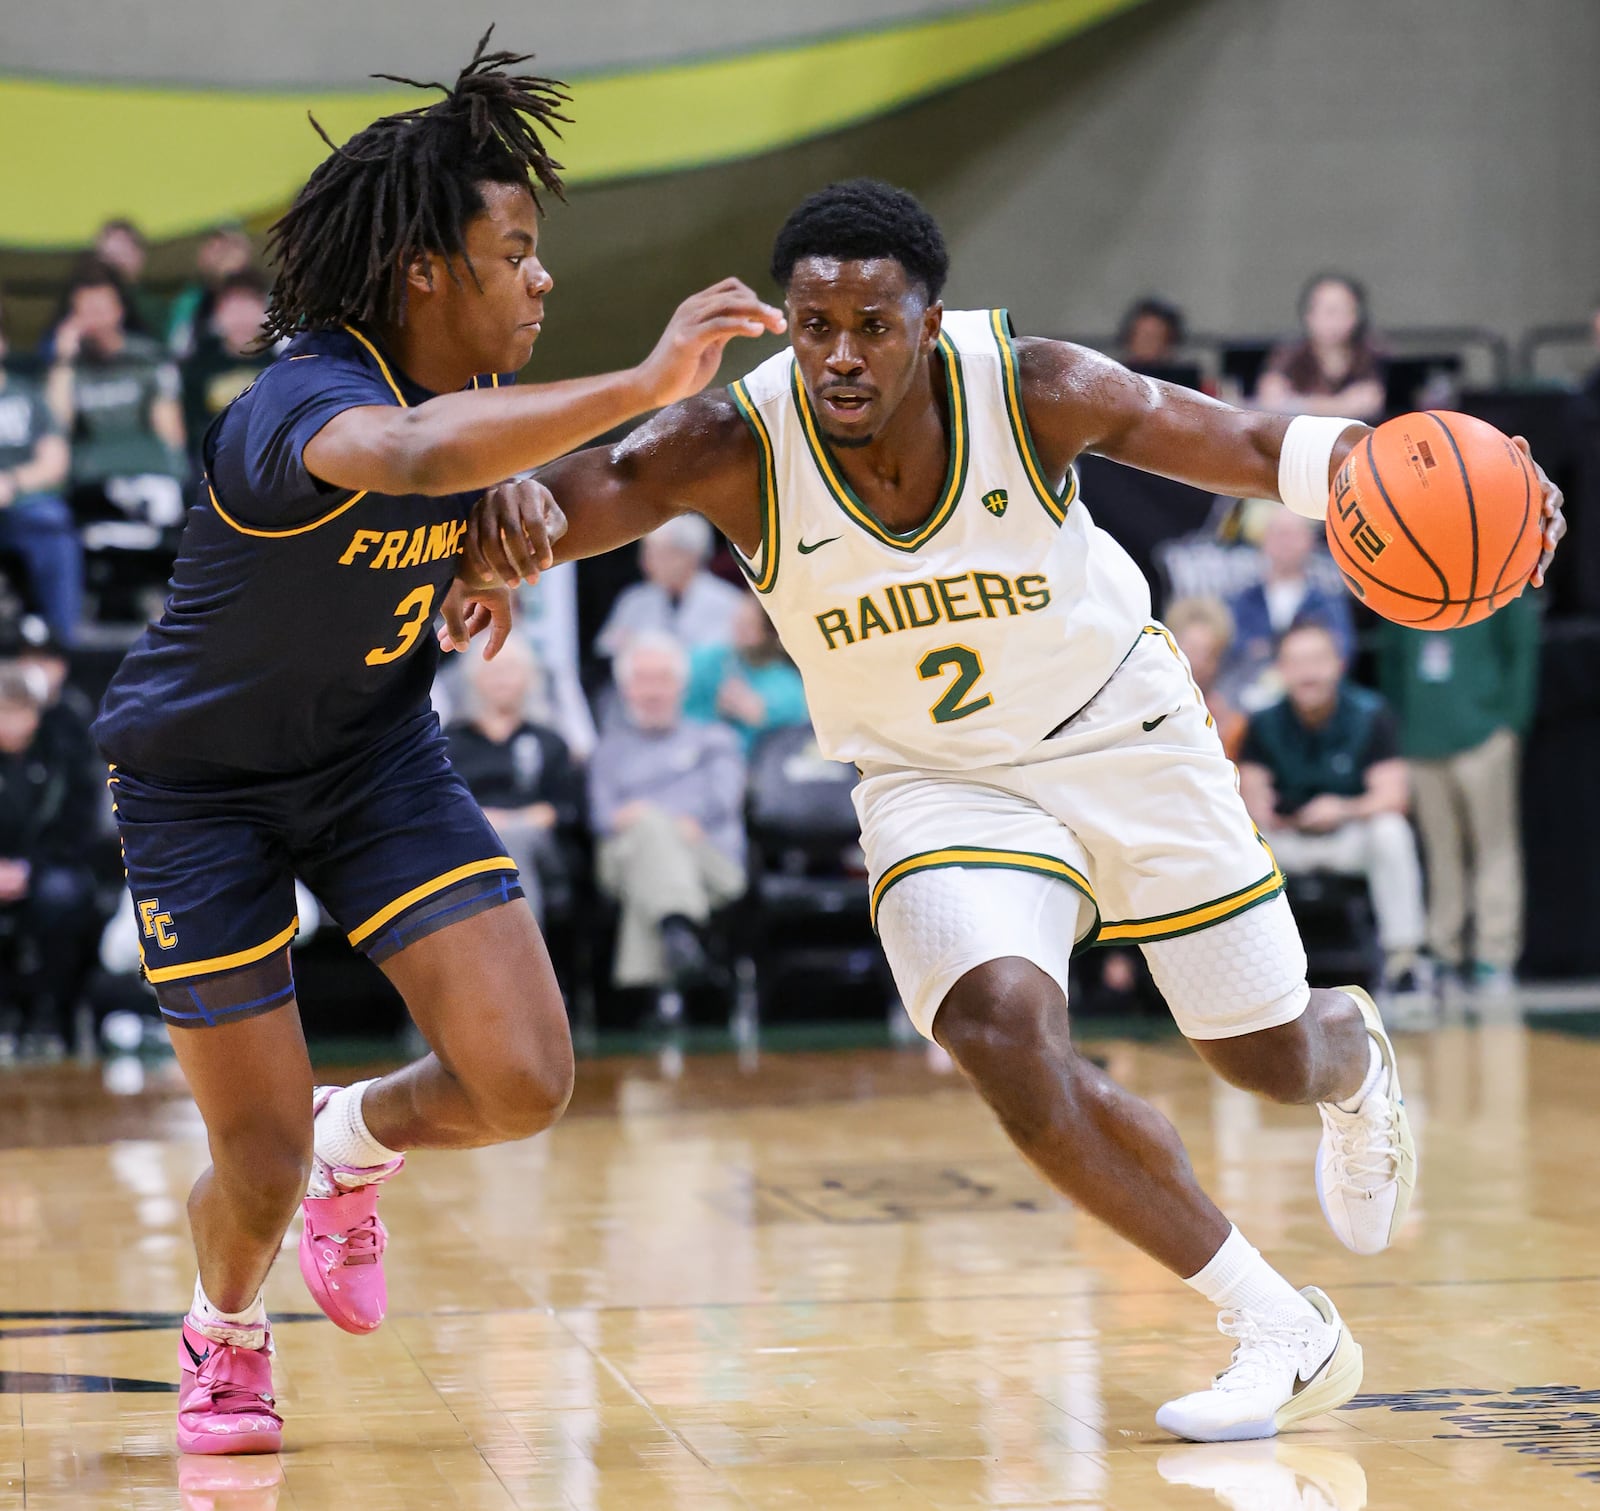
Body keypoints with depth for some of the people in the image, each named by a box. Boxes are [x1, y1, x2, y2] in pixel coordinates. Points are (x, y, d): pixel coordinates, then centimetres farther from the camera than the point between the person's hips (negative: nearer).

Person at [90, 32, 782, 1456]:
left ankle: (359, 1137, 24)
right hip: (199, 782, -6)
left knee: (524, 1085, -11)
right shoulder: (300, 403, -32)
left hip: (377, 752, 6)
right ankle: (225, 1332, 33)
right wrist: (646, 383, -63)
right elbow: (410, 452, -58)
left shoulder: (480, 387, -8)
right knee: (261, 1166, -3)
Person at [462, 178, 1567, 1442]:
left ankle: (1354, 1058, 54)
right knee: (1005, 1028, -28)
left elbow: (1255, 448, -14)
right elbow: (569, 496, -32)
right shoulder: (734, 449, -23)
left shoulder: (1035, 390, -23)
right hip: (940, 782, 0)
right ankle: (1282, 1333, -12)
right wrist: (504, 512, -56)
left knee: (1274, 1059, 9)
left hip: (1123, 734, 0)